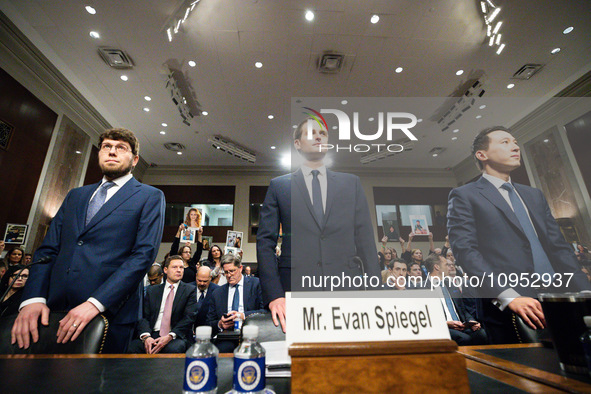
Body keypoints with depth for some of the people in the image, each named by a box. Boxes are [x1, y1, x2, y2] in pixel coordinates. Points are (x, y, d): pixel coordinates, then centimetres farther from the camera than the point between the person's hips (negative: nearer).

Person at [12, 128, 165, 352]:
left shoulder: (150, 197, -1)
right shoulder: (75, 196, 17)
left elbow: (144, 254, -12)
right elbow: (48, 249, 11)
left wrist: (95, 303, -18)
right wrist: (34, 298, -5)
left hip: (110, 313, -4)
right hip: (54, 310, 5)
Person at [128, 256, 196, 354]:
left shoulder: (190, 290, 9)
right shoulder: (152, 290, 18)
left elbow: (189, 317, -1)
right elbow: (144, 316, 9)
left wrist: (170, 336, -16)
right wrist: (146, 336, -11)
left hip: (176, 336, -2)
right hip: (153, 334, 2)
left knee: (173, 348, -35)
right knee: (131, 347, -27)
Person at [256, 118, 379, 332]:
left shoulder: (351, 183, 10)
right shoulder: (278, 186, 6)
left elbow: (365, 240, 7)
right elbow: (265, 242, 1)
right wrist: (274, 295, -9)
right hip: (295, 287, -1)